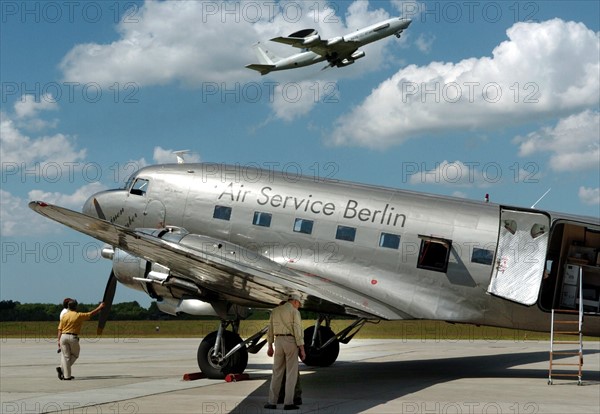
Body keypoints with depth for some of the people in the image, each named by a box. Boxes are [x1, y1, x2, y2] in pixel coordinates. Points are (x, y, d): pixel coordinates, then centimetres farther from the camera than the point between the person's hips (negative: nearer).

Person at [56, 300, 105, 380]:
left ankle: (66, 375, 1)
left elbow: (60, 329, 3)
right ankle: (62, 369, -2)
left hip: (63, 336, 3)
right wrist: (99, 307, 20)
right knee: (74, 355, 15)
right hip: (73, 337, -3)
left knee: (66, 356, 7)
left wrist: (59, 340, 6)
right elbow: (91, 314, 6)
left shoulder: (64, 316, 5)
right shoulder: (79, 315, -3)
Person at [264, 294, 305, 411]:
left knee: (277, 372, 11)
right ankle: (288, 402, -6)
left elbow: (270, 329, 15)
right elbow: (298, 331, -12)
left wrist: (270, 347, 22)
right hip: (291, 343, -5)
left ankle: (272, 402, 6)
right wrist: (302, 349, -11)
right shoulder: (295, 312, -6)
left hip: (279, 343, 5)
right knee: (291, 373, -1)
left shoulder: (275, 311, 13)